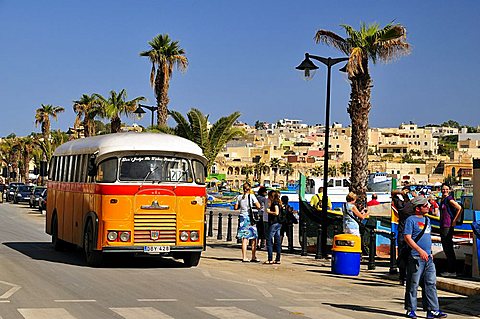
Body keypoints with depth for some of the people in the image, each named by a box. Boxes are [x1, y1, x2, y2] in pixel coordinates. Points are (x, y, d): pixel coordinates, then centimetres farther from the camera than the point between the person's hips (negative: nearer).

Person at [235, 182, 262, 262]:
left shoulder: (239, 197, 4)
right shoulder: (252, 196, -6)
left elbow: (236, 207, 7)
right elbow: (258, 206, -10)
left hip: (242, 217, 3)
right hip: (250, 217, -3)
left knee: (244, 238, 4)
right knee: (253, 238, 6)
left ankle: (244, 257, 0)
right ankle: (253, 257, 8)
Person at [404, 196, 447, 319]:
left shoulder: (427, 220, 18)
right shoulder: (411, 220, -7)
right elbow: (407, 237, -15)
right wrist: (420, 251, -22)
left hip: (428, 257, 7)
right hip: (416, 257, -7)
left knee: (431, 283, 3)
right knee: (413, 284, -1)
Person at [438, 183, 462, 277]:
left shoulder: (449, 199, -12)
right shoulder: (442, 200, 15)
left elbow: (459, 208, -22)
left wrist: (454, 221, -17)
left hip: (448, 226, -10)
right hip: (443, 225, 10)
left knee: (448, 248, -7)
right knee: (446, 248, 13)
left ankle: (451, 271, -3)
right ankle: (449, 269, 20)